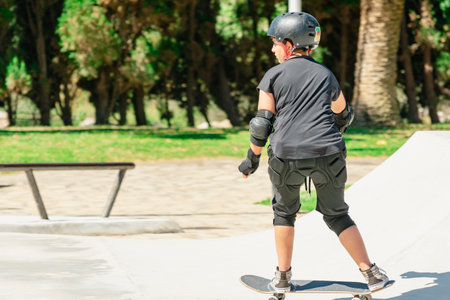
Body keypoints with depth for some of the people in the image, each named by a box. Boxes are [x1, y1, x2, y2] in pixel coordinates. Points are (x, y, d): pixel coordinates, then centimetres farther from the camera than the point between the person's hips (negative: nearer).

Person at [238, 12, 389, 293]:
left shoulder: (273, 76, 3)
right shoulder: (326, 75, 14)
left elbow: (262, 123, -2)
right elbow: (344, 115, 28)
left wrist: (252, 158, 10)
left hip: (286, 156, -2)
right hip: (328, 154, 2)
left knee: (284, 211, 21)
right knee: (337, 215, 16)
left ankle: (283, 277, 22)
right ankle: (371, 273, 9)